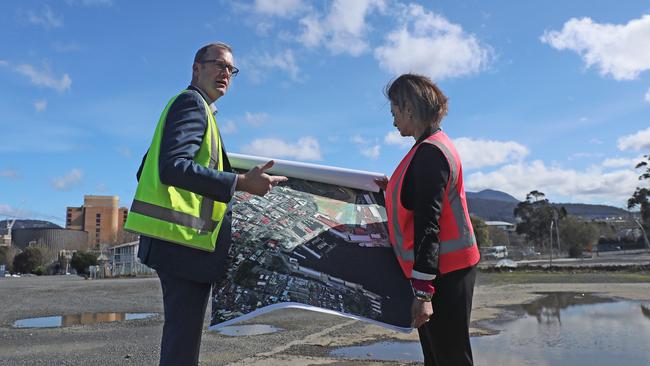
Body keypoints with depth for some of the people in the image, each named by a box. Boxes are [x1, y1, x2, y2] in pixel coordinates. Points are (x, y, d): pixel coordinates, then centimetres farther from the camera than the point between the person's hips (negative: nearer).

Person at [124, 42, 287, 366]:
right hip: (184, 237, -11)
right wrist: (242, 182, -28)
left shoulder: (190, 105, 22)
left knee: (182, 334, 19)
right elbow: (173, 167, -25)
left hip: (177, 238, 11)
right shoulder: (192, 102, -8)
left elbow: (146, 171, 24)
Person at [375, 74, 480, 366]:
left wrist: (423, 292, -23)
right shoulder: (434, 145, 14)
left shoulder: (429, 152, -17)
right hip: (446, 267, 10)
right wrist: (393, 189, 13)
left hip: (442, 271, -10)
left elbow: (428, 224, -22)